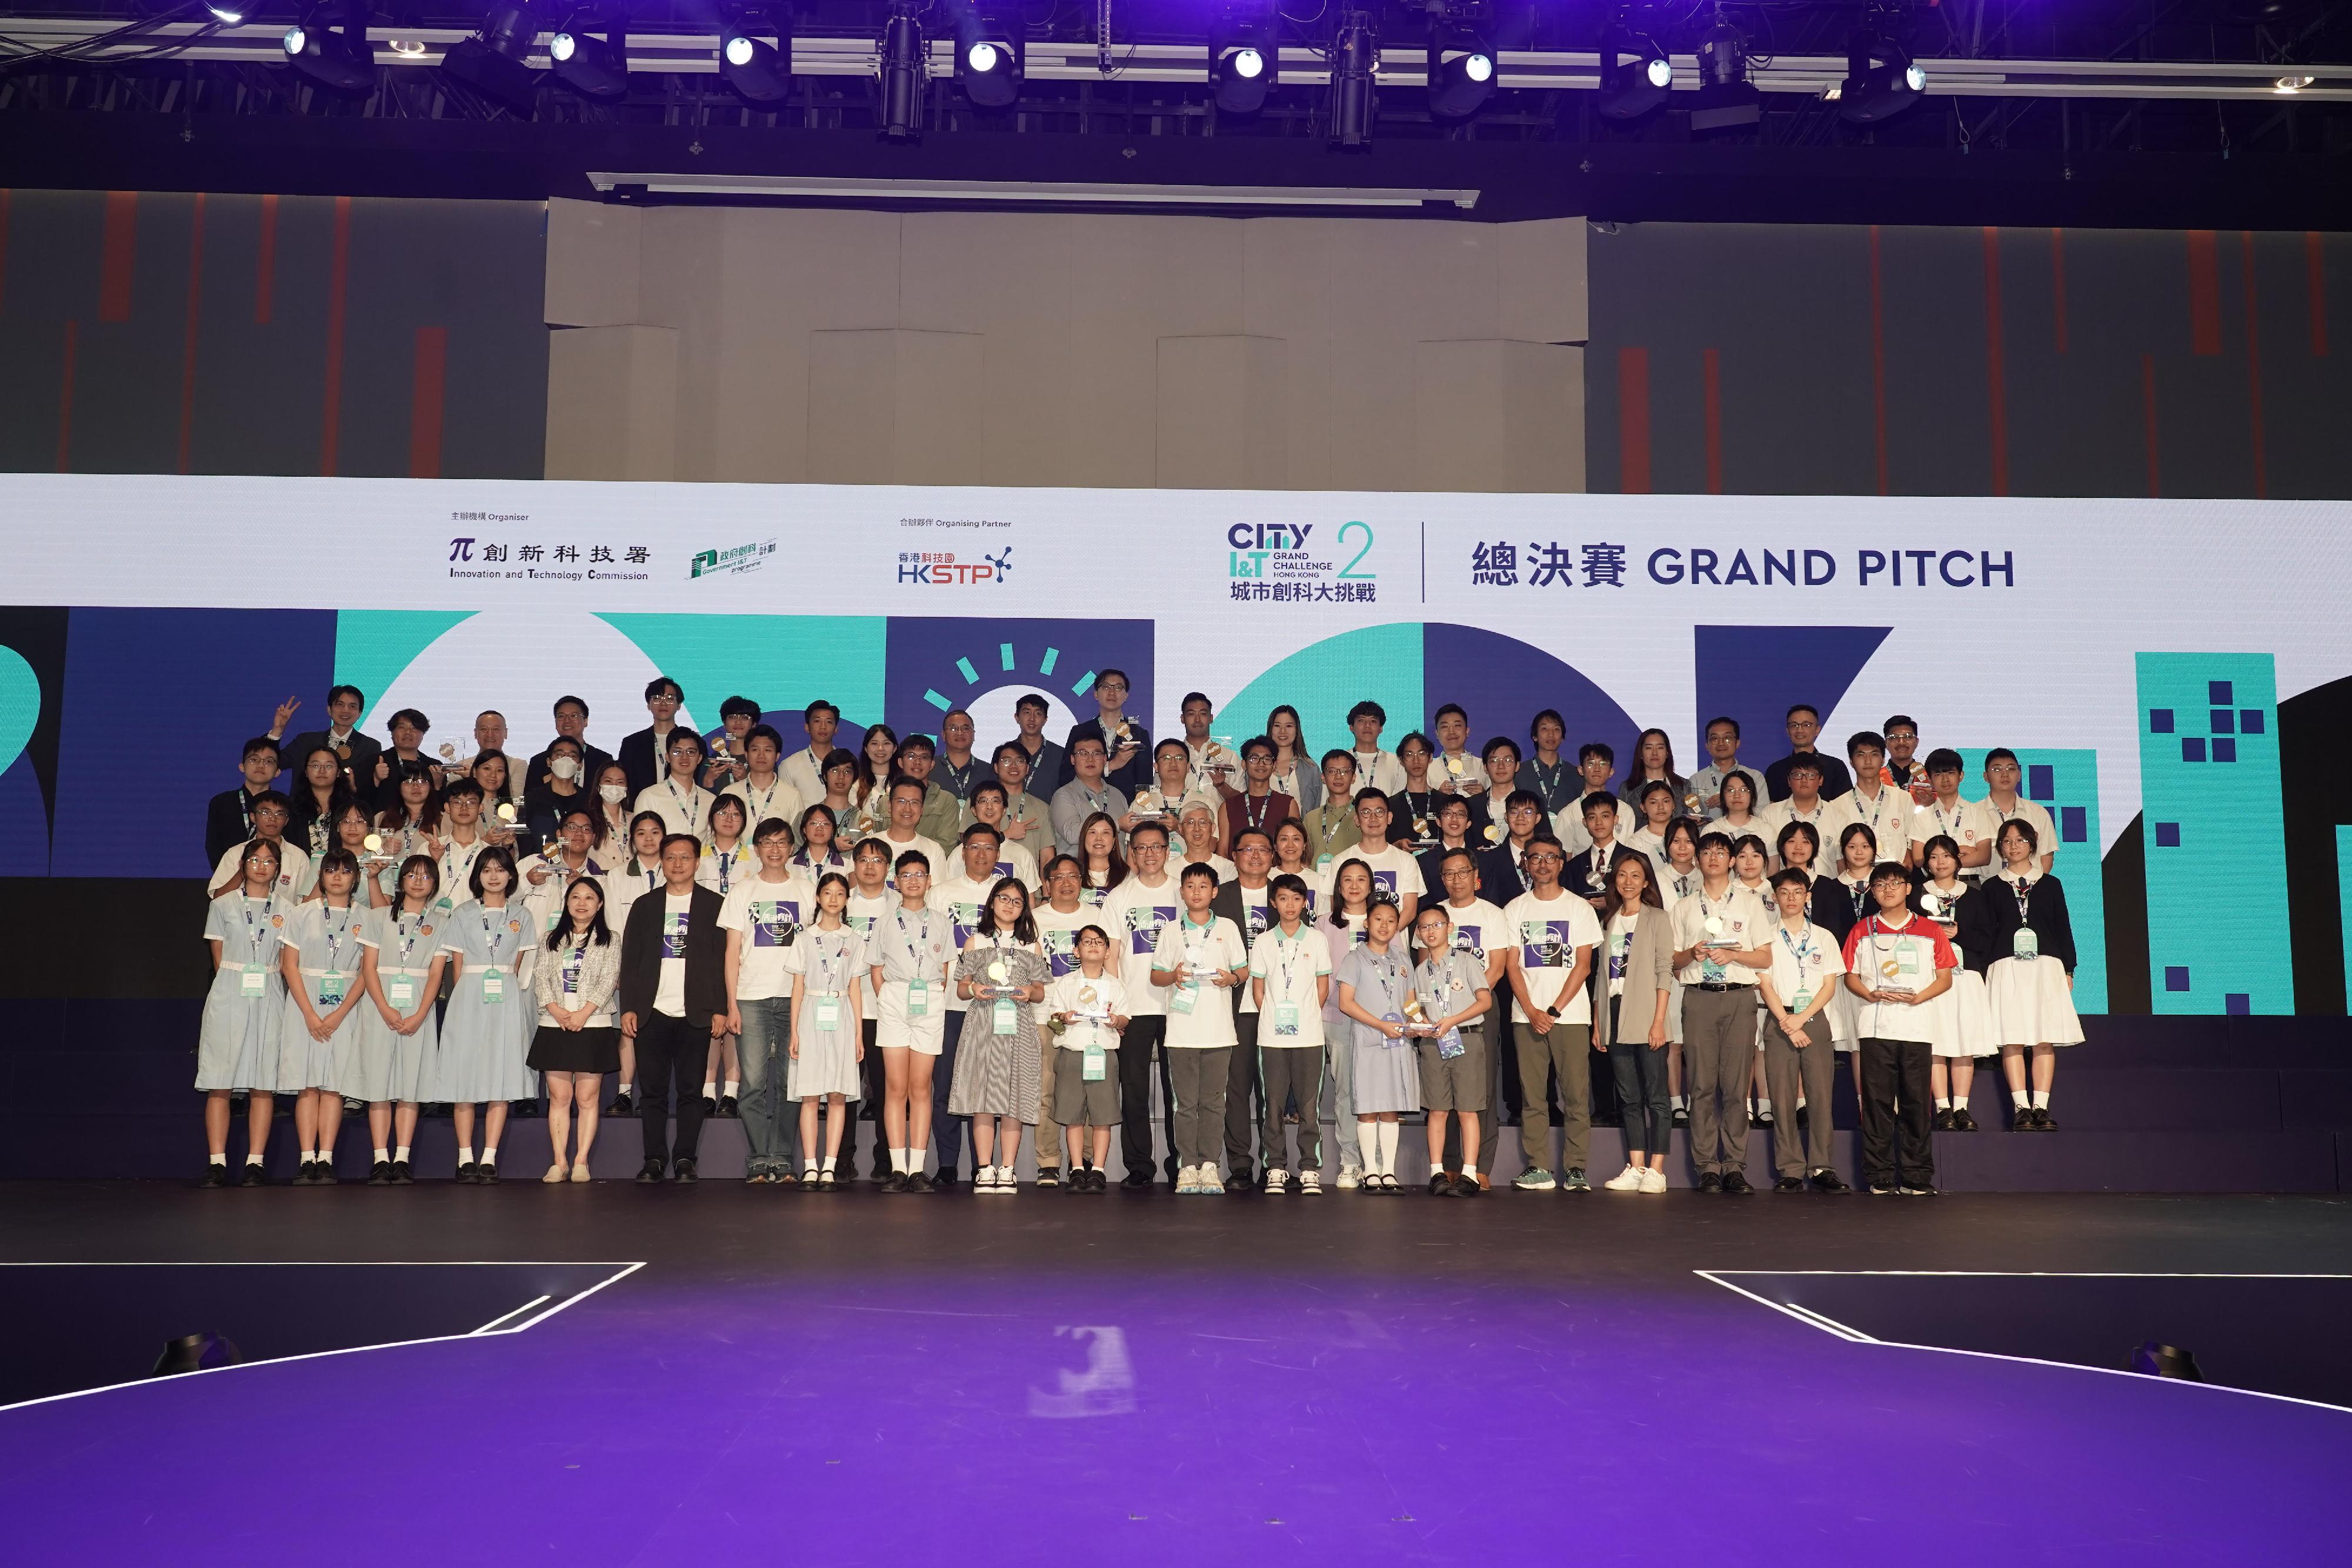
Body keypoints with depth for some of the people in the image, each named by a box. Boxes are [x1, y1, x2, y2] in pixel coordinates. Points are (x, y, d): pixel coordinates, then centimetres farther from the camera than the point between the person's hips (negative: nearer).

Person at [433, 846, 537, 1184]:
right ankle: (465, 1158, 2)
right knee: (464, 1077, -3)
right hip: (469, 1000, -1)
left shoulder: (519, 915, 10)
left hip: (507, 1001, 1)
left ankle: (489, 1159, -2)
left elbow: (516, 966, 9)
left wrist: (504, 986, -1)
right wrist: (464, 1000, -2)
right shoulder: (462, 914, 7)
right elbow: (457, 966, 5)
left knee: (502, 1078, -4)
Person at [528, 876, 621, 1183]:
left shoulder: (609, 940, 7)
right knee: (559, 1096, 2)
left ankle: (581, 1162, 1)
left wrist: (583, 1013, -14)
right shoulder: (552, 940, 15)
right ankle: (559, 1162, 4)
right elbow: (540, 977, 5)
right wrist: (557, 1011, -11)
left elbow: (609, 980, -3)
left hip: (594, 1026, -2)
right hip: (554, 1026, 2)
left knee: (587, 1097, -2)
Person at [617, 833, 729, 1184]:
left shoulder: (714, 905, 7)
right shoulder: (645, 905, 13)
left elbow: (721, 960, 3)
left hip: (695, 1014, -2)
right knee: (652, 1090, 1)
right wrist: (628, 1008, 1)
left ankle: (686, 1160, 5)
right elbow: (629, 959, 10)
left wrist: (720, 1009, -4)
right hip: (652, 1013, 2)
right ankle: (654, 1159, 8)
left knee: (690, 1089, 0)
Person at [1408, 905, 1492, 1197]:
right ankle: (1437, 1173, 5)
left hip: (1466, 1039, -4)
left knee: (1467, 1109, -5)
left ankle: (1469, 1175, -4)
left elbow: (1485, 1001, -4)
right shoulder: (1421, 970, 15)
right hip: (1432, 1042, 4)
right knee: (1437, 1110, 2)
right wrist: (1420, 1026, -2)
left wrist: (1451, 1021, -13)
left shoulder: (1466, 961, 1)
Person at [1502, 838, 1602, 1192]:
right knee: (1532, 1096, 2)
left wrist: (1554, 1010, -9)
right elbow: (1513, 966, 5)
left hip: (1571, 1015, -2)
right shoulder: (1514, 910, 10)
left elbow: (1583, 966, -1)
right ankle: (1538, 1169, 6)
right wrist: (1531, 1011, -7)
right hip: (1527, 1015, 2)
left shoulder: (1579, 908, 5)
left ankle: (1575, 1169, 1)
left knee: (1576, 1095, -4)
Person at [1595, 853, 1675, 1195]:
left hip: (1646, 1016, -5)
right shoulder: (1608, 920, 15)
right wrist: (1597, 1023, 10)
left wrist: (1658, 1021, -14)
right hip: (1615, 1015, 5)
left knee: (1656, 1096, -3)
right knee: (1629, 1097, 6)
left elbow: (1665, 972, -6)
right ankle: (1636, 1168, 9)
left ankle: (1656, 1171, -3)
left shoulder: (1658, 919, 1)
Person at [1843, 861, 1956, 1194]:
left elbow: (1945, 977, 8)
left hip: (1917, 1027, 0)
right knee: (1877, 1101, -3)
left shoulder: (1930, 930, 11)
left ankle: (1916, 1177, 5)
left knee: (1917, 1102, -2)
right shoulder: (1862, 930, 13)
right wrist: (1871, 995, -9)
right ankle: (1879, 1178, 2)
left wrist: (1918, 997, -10)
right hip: (1876, 1027, 0)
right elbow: (1851, 976, 11)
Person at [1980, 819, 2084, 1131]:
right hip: (2007, 967, -1)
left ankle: (2041, 1108, -2)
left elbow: (2064, 929, 13)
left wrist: (2068, 970, 7)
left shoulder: (2050, 885, 14)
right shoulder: (1993, 887, 11)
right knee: (2013, 1041, -8)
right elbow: (1987, 933, 7)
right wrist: (1984, 972, -1)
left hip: (2047, 966, 1)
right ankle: (2021, 1108, -7)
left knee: (2045, 1041, -4)